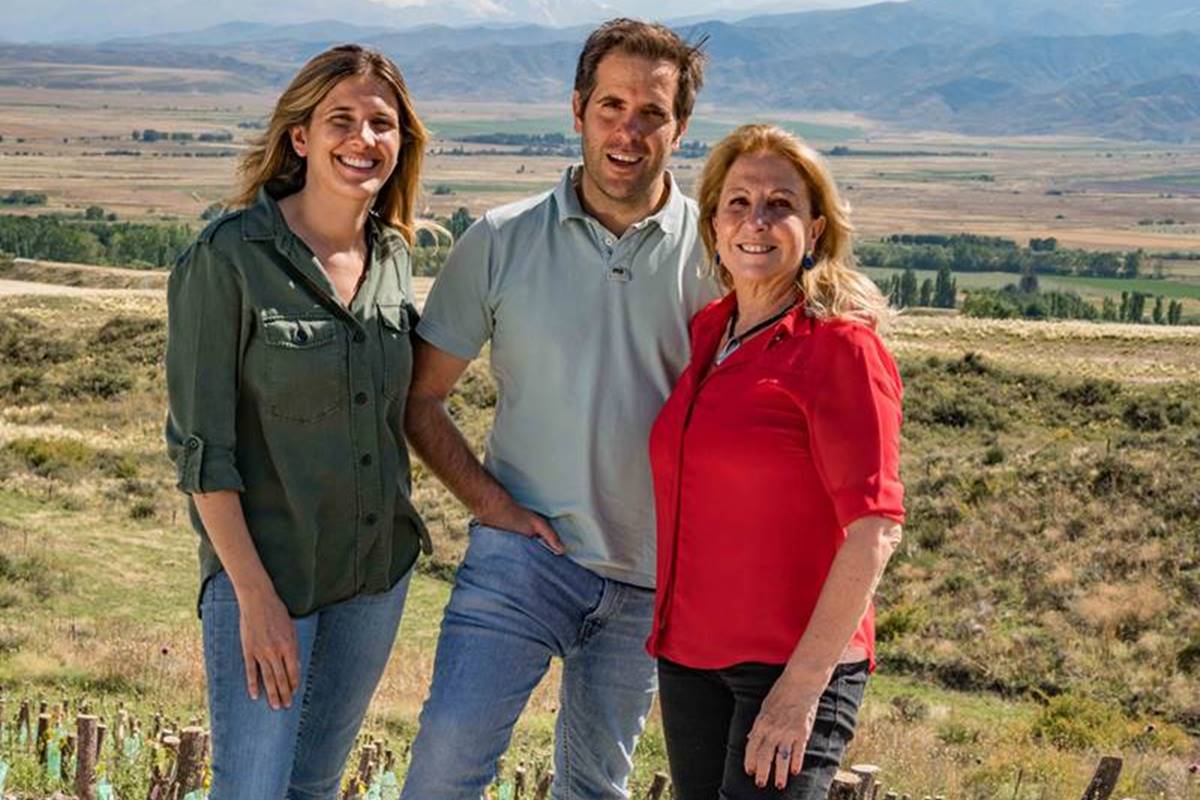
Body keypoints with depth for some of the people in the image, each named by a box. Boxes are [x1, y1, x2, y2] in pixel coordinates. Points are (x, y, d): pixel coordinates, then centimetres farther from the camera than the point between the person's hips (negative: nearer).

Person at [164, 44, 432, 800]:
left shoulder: (393, 257, 4)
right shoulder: (228, 258, -14)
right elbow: (200, 445, -15)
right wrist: (256, 596, -18)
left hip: (379, 567, 6)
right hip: (265, 568, -6)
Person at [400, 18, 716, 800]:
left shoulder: (713, 250, -3)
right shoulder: (502, 240, -3)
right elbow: (420, 396, 3)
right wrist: (488, 499, -7)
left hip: (650, 575, 1)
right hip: (524, 551, -1)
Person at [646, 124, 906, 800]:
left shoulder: (841, 346, -11)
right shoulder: (706, 332, 10)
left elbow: (875, 527, -17)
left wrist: (804, 684, -20)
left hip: (795, 666, -7)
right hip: (690, 657, 7)